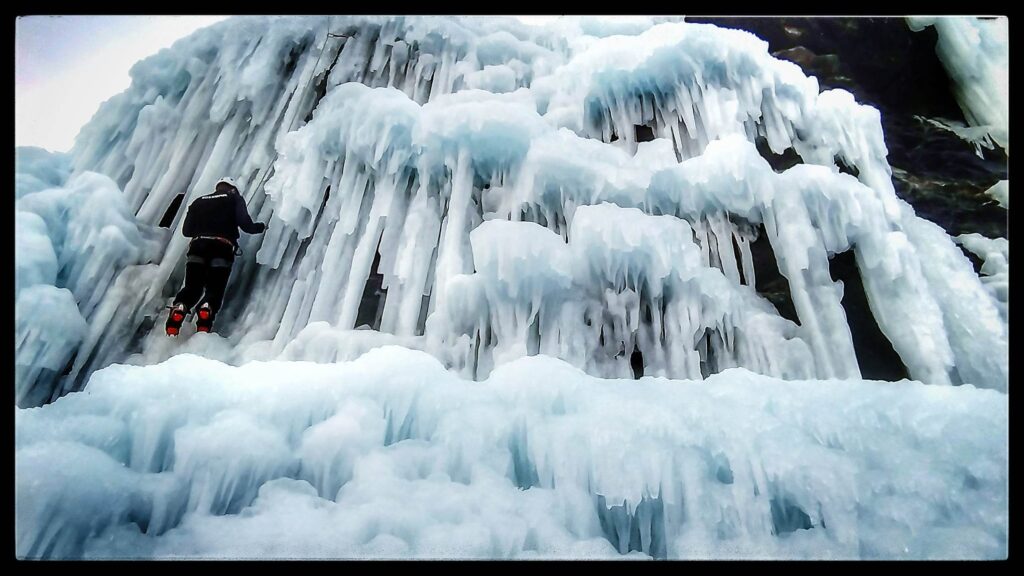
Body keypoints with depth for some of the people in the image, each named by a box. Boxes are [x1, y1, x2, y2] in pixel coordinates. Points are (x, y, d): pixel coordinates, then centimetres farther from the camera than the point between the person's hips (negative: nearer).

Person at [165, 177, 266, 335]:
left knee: (192, 288, 6)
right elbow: (245, 224, 1)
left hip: (198, 247, 3)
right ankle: (207, 309, -29)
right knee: (215, 290, 0)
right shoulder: (235, 199, 16)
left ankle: (179, 308, -22)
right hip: (221, 249, -3)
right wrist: (260, 227, 20)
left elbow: (186, 230, 20)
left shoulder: (199, 201, 24)